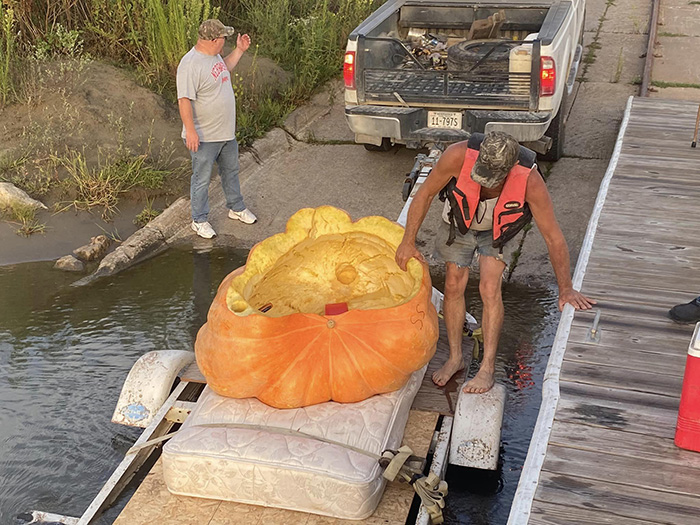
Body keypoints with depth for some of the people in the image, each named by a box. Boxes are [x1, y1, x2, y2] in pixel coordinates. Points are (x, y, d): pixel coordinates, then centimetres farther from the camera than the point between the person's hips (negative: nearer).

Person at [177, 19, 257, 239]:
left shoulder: (214, 55, 5)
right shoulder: (190, 65, -25)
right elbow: (184, 100, -27)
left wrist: (239, 50, 22)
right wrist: (191, 131, -29)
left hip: (226, 132, 9)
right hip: (204, 137, -9)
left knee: (231, 171, 23)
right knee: (202, 179, 6)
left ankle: (236, 208, 41)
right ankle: (199, 220, 20)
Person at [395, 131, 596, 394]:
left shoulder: (530, 181, -40)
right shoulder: (458, 156, -40)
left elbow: (554, 238, -28)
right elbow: (425, 194, -20)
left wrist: (566, 290, -21)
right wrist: (408, 242, -18)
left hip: (498, 229, -1)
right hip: (459, 222, 2)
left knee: (490, 289, -14)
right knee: (454, 286, 3)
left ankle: (487, 368, -3)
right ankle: (455, 357, 19)